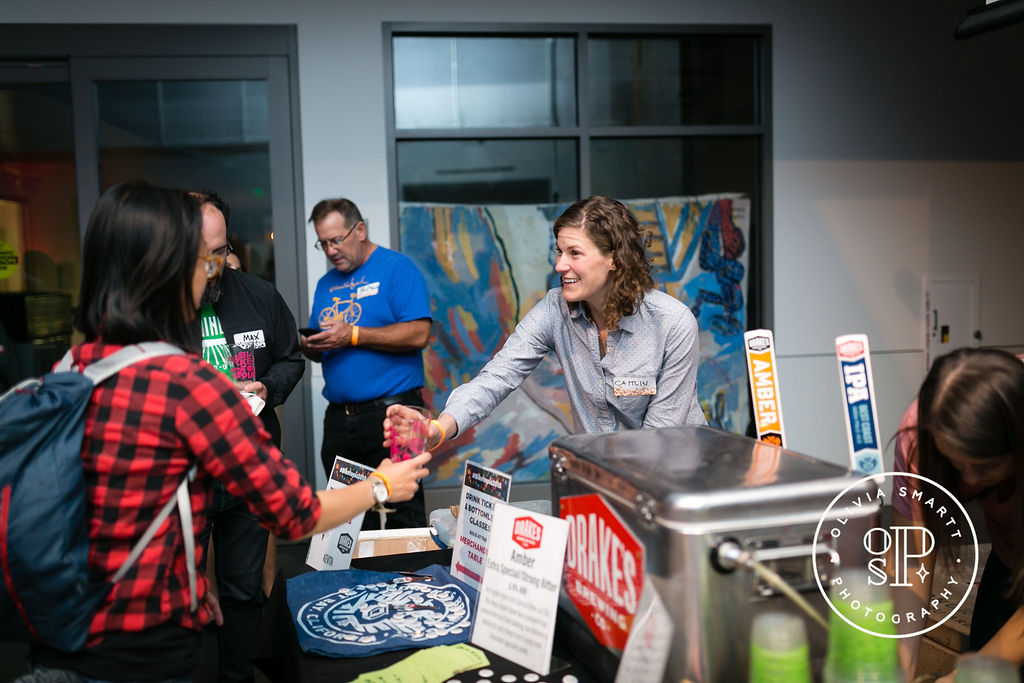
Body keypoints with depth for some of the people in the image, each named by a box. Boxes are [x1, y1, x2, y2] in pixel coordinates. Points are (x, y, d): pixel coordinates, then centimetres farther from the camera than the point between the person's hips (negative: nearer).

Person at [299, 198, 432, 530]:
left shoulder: (397, 268, -2)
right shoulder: (326, 284, 19)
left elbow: (418, 335, -14)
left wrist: (352, 335, -16)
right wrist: (309, 346, -1)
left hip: (390, 412, -6)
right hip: (339, 416, 7)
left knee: (403, 517, -4)